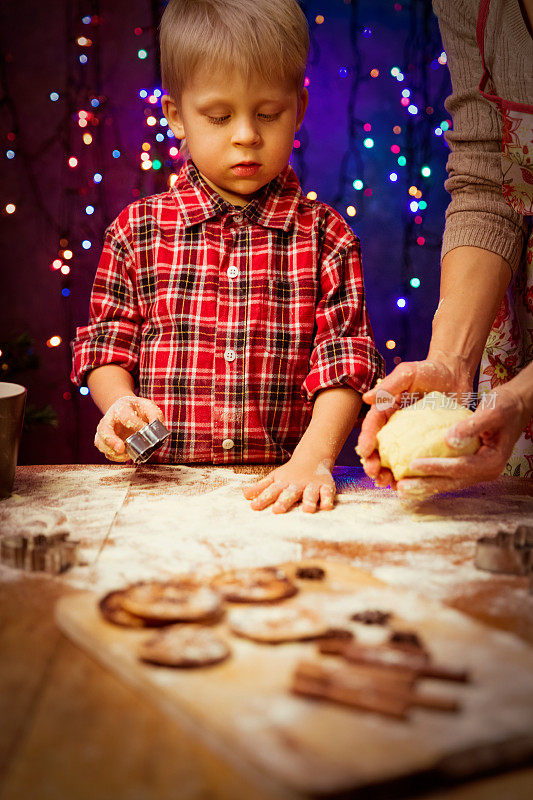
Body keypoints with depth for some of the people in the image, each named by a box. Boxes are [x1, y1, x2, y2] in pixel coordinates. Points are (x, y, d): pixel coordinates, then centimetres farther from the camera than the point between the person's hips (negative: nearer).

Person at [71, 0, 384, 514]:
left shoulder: (325, 237, 5)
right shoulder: (137, 230, 7)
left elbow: (345, 358, -1)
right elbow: (105, 343, 12)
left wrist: (314, 457, -16)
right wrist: (120, 405, -8)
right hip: (163, 483, 1)